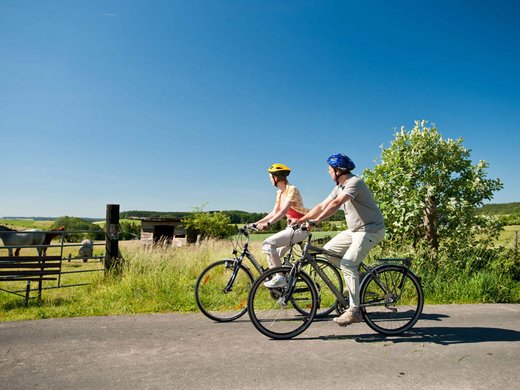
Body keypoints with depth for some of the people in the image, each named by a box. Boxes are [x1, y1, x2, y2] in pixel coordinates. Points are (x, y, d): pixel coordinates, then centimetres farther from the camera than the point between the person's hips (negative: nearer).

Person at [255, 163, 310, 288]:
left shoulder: (291, 189, -14)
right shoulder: (280, 193, 13)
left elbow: (283, 211, -26)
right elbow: (274, 212, 13)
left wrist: (267, 223, -34)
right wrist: (257, 223, 6)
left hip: (300, 228, -9)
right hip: (291, 227, 9)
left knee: (268, 244, -20)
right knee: (273, 255, 5)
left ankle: (280, 278, -16)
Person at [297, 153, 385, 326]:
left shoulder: (354, 182, -19)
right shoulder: (340, 187, 11)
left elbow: (336, 204, -33)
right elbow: (322, 206, 9)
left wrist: (315, 221, -38)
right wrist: (301, 219, 1)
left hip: (370, 229, -9)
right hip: (355, 230, 9)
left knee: (347, 264, -20)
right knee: (327, 250, 3)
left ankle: (354, 311, -14)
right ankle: (356, 275, 15)